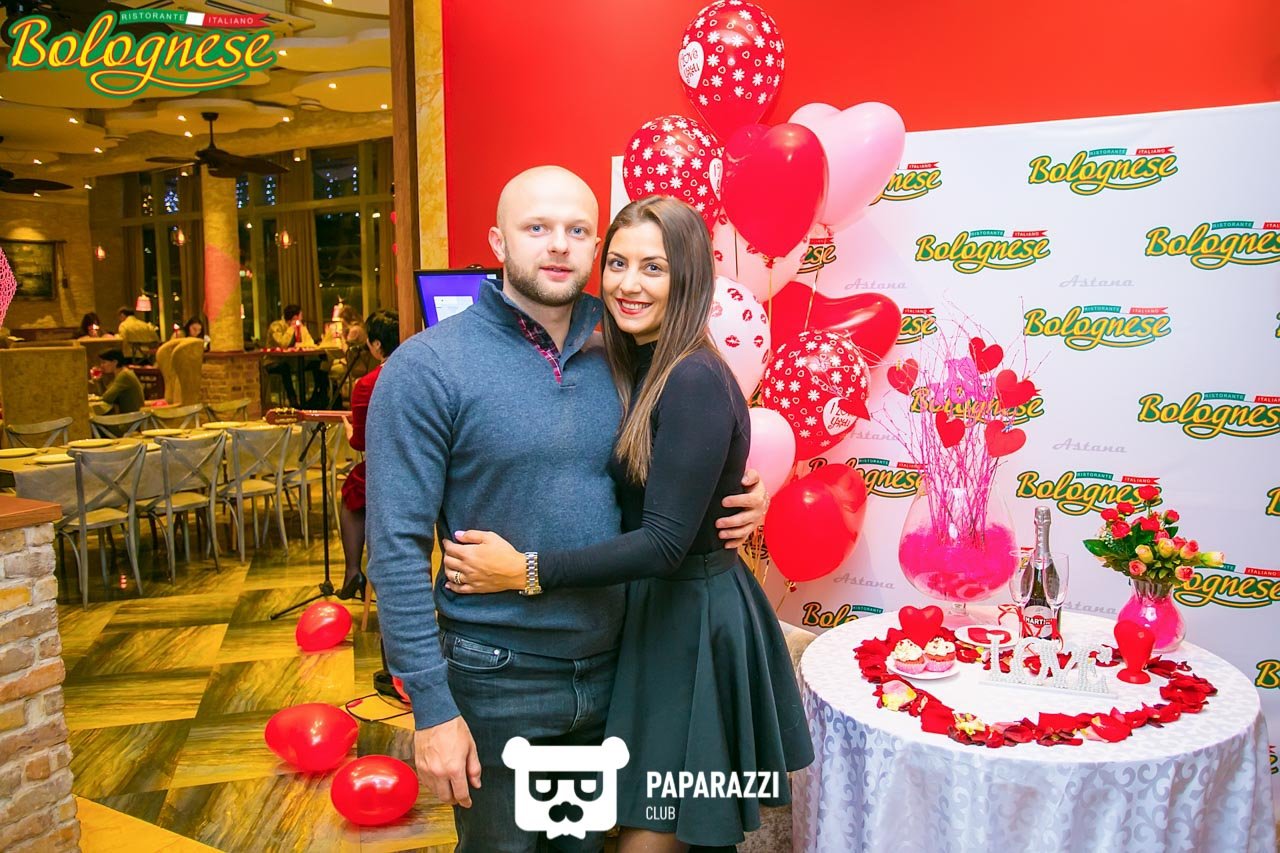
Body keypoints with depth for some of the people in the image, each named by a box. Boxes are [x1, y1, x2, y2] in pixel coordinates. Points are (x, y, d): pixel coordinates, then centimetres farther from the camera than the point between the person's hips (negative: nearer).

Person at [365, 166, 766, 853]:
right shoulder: (427, 367, -14)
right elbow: (397, 549, -15)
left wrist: (736, 505, -6)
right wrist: (432, 708, -16)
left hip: (613, 668, 4)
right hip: (497, 685, -4)